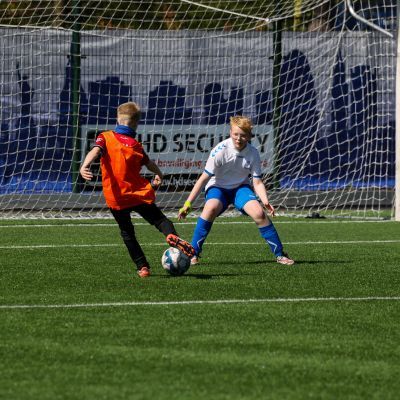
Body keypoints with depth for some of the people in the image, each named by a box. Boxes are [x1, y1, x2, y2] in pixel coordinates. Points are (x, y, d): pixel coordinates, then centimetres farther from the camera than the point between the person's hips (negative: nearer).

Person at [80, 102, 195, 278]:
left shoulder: (105, 137, -1)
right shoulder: (135, 145, 2)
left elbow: (95, 151, -21)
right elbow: (150, 164, 15)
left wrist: (85, 166, -36)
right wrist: (158, 175, 35)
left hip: (115, 196, 0)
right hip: (139, 194, 0)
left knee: (127, 232, 15)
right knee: (159, 219, 6)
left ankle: (142, 266, 9)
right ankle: (172, 235, -27)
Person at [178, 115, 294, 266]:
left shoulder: (253, 153, -12)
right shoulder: (220, 150, -21)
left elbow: (257, 182, -8)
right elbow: (204, 178, -17)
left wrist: (266, 202, -27)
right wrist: (188, 204, -19)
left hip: (240, 187, 2)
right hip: (218, 187, -2)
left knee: (259, 212, -23)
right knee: (211, 208, -35)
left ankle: (279, 254, -8)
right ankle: (193, 253, -24)